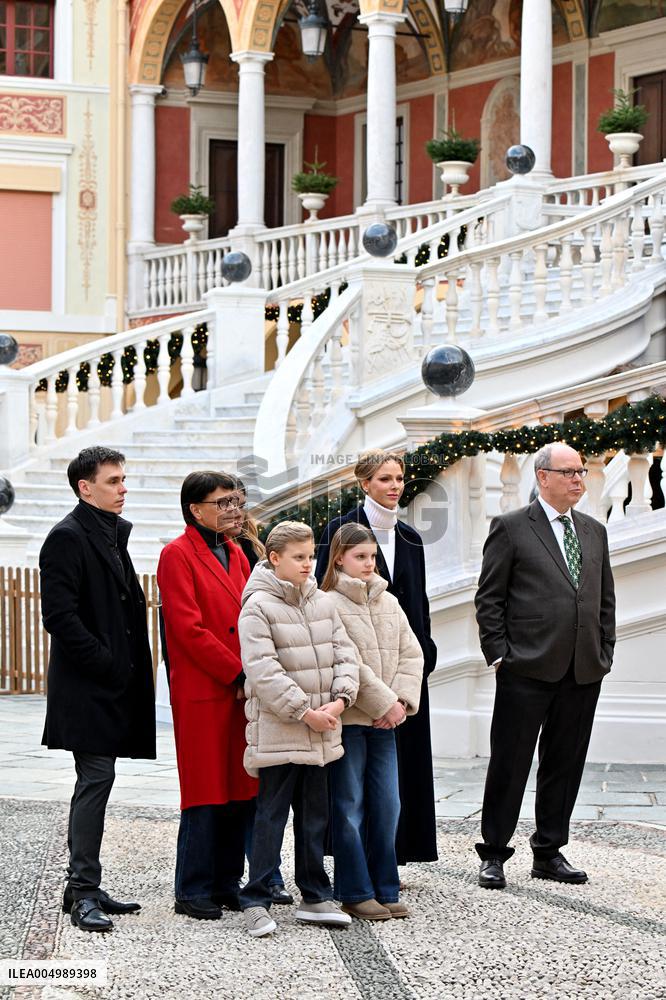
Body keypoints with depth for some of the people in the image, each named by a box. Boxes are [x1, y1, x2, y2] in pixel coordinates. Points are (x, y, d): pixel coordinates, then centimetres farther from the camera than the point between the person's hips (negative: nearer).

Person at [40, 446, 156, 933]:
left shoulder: (113, 534, 18)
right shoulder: (68, 537, -11)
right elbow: (59, 615, -18)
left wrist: (130, 667, 11)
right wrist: (107, 663, -18)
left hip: (114, 686, 9)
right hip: (87, 687, -9)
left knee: (96, 781, 11)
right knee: (96, 779, -11)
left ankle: (84, 887, 17)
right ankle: (84, 892, -8)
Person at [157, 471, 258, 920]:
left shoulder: (236, 553, 18)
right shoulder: (178, 554, -6)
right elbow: (188, 629, -14)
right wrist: (239, 675, -13)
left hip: (243, 692, 7)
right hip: (203, 693, -7)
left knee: (242, 791, 8)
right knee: (205, 795, -4)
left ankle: (227, 884, 17)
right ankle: (193, 892, 4)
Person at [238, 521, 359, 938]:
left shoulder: (324, 603, 10)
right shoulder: (258, 607, -10)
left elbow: (345, 653, 9)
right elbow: (263, 672, -17)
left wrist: (340, 700, -8)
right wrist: (305, 712, -18)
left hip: (321, 732, 6)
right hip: (277, 731, -6)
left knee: (315, 815, 12)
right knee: (271, 815, -3)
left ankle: (316, 897, 20)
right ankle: (257, 901, 3)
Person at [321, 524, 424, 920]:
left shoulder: (389, 602, 14)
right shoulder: (330, 605, -9)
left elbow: (412, 654, 11)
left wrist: (402, 700, -4)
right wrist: (384, 702, -14)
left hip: (385, 721, 6)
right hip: (347, 719, -6)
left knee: (388, 806, 7)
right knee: (350, 808, 0)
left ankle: (385, 890, 15)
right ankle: (355, 892, 6)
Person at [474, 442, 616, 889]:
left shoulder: (594, 531, 15)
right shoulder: (511, 528, 0)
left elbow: (606, 598, 19)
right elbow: (489, 598, -1)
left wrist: (605, 654, 9)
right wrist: (499, 654, -7)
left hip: (584, 671, 5)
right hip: (527, 669, -5)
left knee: (565, 765, 9)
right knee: (510, 764, 0)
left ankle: (549, 852, 18)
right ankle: (494, 854, 8)